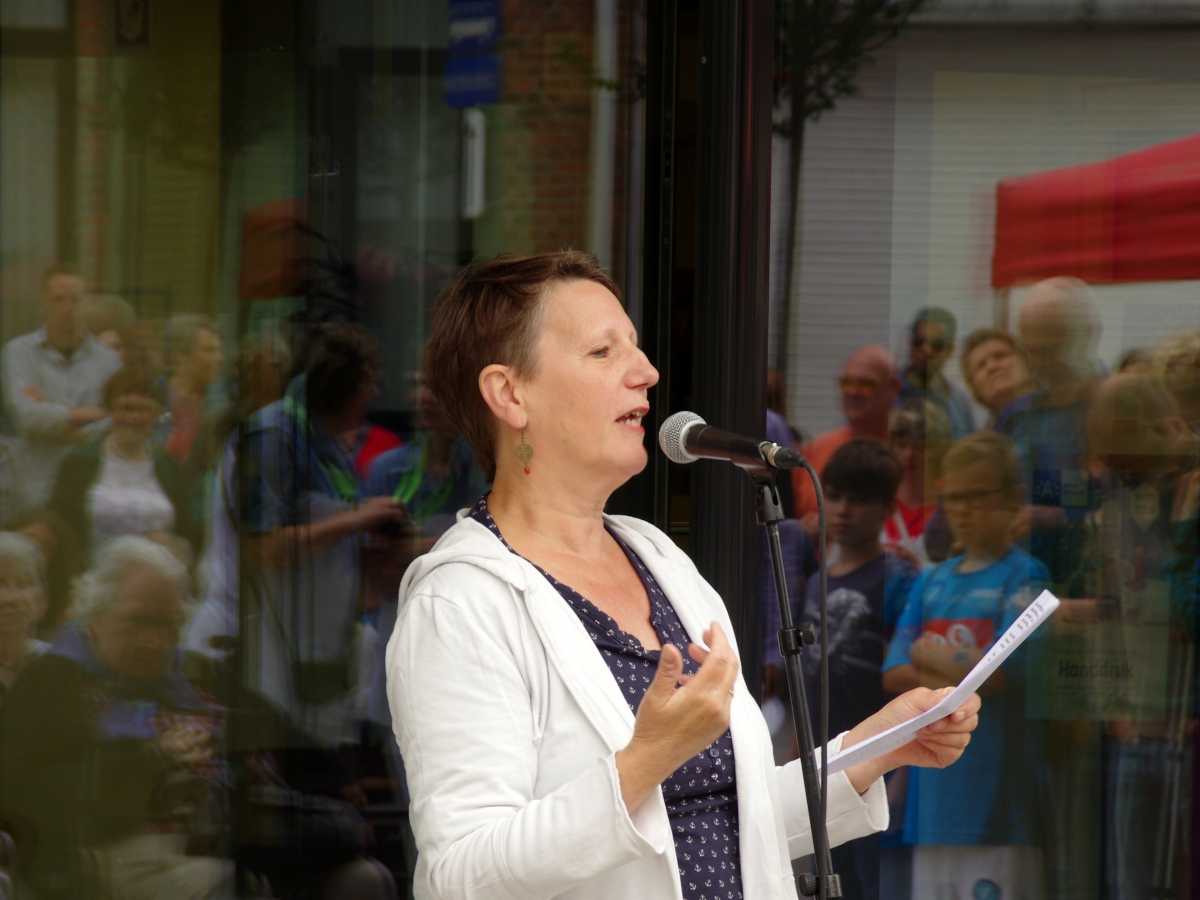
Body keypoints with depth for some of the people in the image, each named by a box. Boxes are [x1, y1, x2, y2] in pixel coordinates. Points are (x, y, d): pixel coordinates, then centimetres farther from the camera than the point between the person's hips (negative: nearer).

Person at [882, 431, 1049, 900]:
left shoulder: (1025, 577, -2)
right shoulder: (932, 581, 16)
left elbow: (999, 670, -13)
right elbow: (894, 673, 7)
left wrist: (928, 655, 1)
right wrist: (959, 674, -9)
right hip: (937, 785, 6)